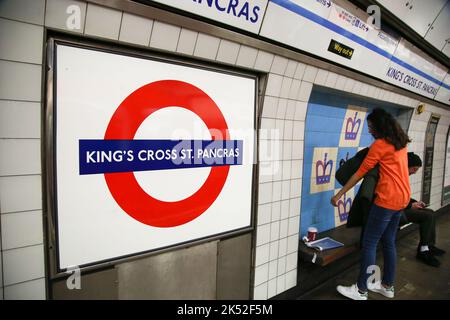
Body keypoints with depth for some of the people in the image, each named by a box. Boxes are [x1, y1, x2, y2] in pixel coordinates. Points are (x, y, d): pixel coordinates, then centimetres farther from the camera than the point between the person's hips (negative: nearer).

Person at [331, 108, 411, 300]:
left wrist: (339, 195, -8)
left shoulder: (380, 144, -14)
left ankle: (361, 290, 7)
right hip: (402, 198, 9)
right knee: (389, 242, 17)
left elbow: (360, 173, -13)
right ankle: (387, 286, 28)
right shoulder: (401, 142, 11)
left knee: (369, 243, -2)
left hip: (387, 200, -9)